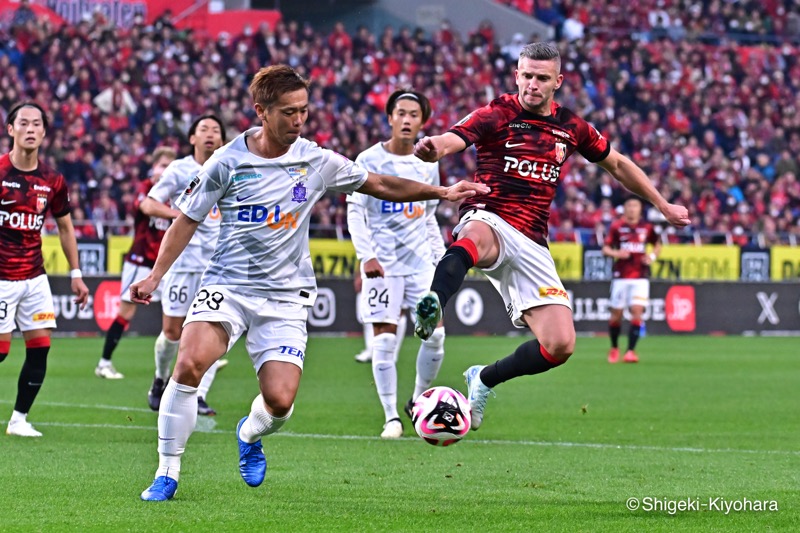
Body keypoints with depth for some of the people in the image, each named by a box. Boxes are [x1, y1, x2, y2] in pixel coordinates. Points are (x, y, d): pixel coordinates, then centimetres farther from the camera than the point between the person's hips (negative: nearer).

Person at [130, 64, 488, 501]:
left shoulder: (317, 162, -1)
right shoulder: (227, 162, -5)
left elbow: (381, 186, 12)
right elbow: (188, 220, 6)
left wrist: (444, 193, 5)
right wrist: (155, 277, -1)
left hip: (285, 297, 1)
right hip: (226, 285, -1)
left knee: (280, 401, -13)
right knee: (190, 363, -26)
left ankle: (249, 435, 26)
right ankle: (167, 474, -12)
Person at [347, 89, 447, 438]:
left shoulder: (428, 164, 10)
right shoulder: (370, 160, -3)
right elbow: (355, 211, -4)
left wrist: (441, 258, 12)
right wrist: (366, 255, -15)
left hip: (421, 260, 4)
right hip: (383, 262, -4)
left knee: (435, 333, -4)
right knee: (385, 338, -5)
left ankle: (418, 401, 16)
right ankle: (391, 418, 1)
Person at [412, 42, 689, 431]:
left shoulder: (571, 127, 11)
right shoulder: (496, 115, -3)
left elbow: (617, 164, 28)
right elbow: (451, 140, -22)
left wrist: (662, 205, 31)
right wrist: (431, 148, -47)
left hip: (532, 245, 5)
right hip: (489, 222, -5)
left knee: (560, 346, -7)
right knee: (476, 238, -44)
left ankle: (484, 380, 18)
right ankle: (432, 305, -71)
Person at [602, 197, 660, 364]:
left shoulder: (647, 227, 6)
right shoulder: (616, 226, 1)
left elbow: (657, 245, 20)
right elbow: (605, 248, 1)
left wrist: (652, 256, 0)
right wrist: (616, 253, -19)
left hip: (640, 277, 0)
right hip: (621, 277, 0)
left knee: (637, 312, -14)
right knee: (616, 314, 3)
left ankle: (631, 351, -13)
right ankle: (614, 348, 26)